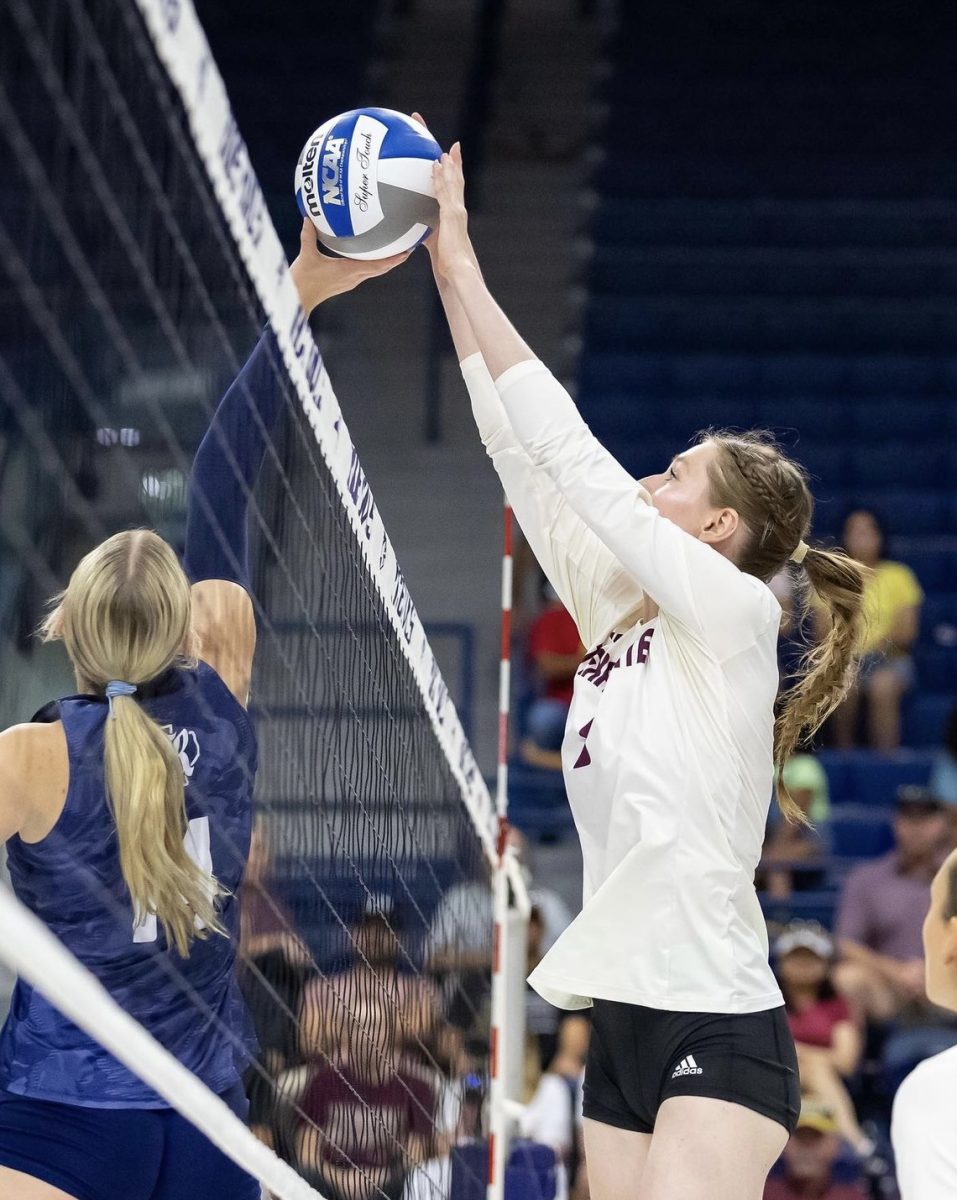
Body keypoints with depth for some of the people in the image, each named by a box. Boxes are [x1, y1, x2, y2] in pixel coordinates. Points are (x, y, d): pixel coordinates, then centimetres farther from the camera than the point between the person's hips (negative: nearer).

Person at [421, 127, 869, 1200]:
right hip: (624, 1021, 8)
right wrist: (443, 267, 9)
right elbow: (520, 453, 11)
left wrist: (466, 266, -7)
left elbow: (567, 448, -11)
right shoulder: (616, 613, 12)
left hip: (720, 1032, -8)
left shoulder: (734, 613, -8)